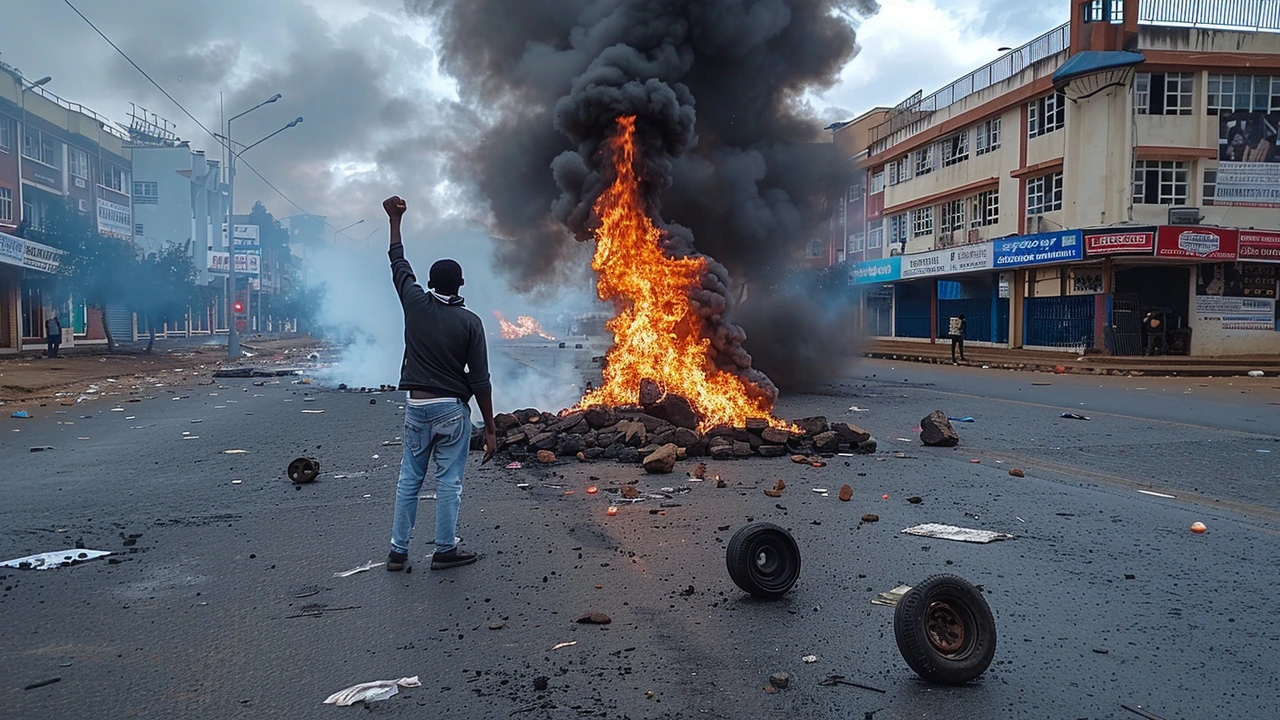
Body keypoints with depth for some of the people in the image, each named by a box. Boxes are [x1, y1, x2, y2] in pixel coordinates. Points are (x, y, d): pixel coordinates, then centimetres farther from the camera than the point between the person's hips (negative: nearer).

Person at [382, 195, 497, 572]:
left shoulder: (416, 304, -1)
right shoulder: (470, 322, -7)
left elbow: (398, 263, 17)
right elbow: (480, 380, -9)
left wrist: (395, 219, 28)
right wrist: (490, 428, -4)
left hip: (416, 406, 3)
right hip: (452, 409, -3)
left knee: (409, 479, 11)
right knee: (449, 482, 5)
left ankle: (398, 551, 15)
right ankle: (445, 551, 11)